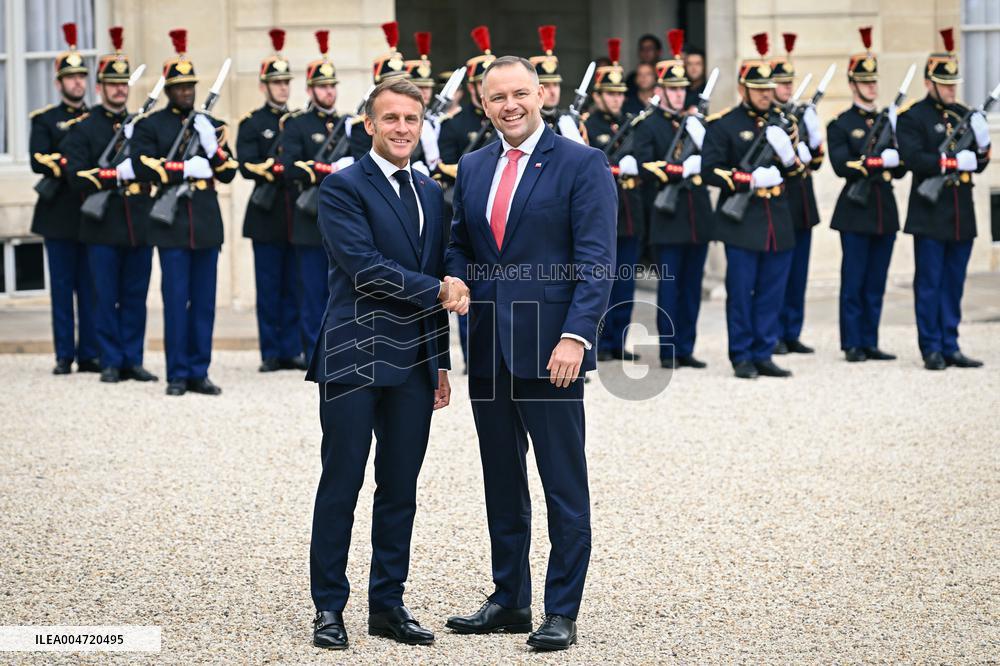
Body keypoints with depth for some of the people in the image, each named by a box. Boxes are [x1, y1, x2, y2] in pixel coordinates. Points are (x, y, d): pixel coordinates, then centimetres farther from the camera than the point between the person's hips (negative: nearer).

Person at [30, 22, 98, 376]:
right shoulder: (44, 119, 5)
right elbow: (38, 160, -8)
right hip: (59, 214, -2)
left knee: (92, 288, 3)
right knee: (62, 287, 1)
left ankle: (90, 355, 7)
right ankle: (64, 356, 5)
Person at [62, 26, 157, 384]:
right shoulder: (83, 127, 1)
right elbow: (77, 177, -9)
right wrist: (116, 174, -16)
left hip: (139, 225, 3)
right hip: (103, 227, -3)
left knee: (136, 297, 6)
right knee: (106, 298, 1)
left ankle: (133, 360, 12)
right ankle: (111, 362, 8)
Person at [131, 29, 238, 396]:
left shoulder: (211, 125, 14)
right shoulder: (150, 125, 3)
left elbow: (228, 172, 9)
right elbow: (142, 167, -9)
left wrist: (212, 145, -8)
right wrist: (186, 169, -13)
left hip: (207, 224, 4)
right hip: (171, 224, -4)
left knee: (204, 301, 4)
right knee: (176, 300, -3)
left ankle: (199, 372, 10)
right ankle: (177, 375, 2)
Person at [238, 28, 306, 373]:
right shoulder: (251, 123, 3)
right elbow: (247, 166, -9)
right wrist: (281, 169, -20)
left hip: (298, 214, 3)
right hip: (267, 215, -3)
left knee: (294, 287, 4)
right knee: (269, 288, 1)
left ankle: (292, 350, 9)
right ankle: (271, 353, 5)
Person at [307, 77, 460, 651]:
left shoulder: (431, 193, 15)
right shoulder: (343, 188, -6)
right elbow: (364, 268, -16)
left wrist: (441, 363, 15)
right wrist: (437, 289, -13)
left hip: (414, 363, 6)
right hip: (354, 360, -6)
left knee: (401, 489, 8)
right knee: (342, 485, -1)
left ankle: (388, 604, 16)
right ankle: (329, 608, 6)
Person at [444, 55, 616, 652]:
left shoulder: (582, 165, -5)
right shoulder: (472, 169, 13)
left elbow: (597, 261, -10)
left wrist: (576, 336, -20)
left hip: (551, 349, -6)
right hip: (488, 350, 6)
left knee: (564, 486, 0)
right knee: (502, 484, 13)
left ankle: (562, 613, 5)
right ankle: (509, 601, 22)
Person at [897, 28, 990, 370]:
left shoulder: (964, 114, 14)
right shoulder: (913, 117, -4)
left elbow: (978, 164, 16)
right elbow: (912, 158, -18)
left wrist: (981, 146, -5)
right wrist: (953, 161, -22)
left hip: (962, 215, 6)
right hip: (930, 216, -6)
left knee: (954, 285, 9)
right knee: (929, 284, -1)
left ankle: (950, 347, 14)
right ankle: (932, 349, 4)